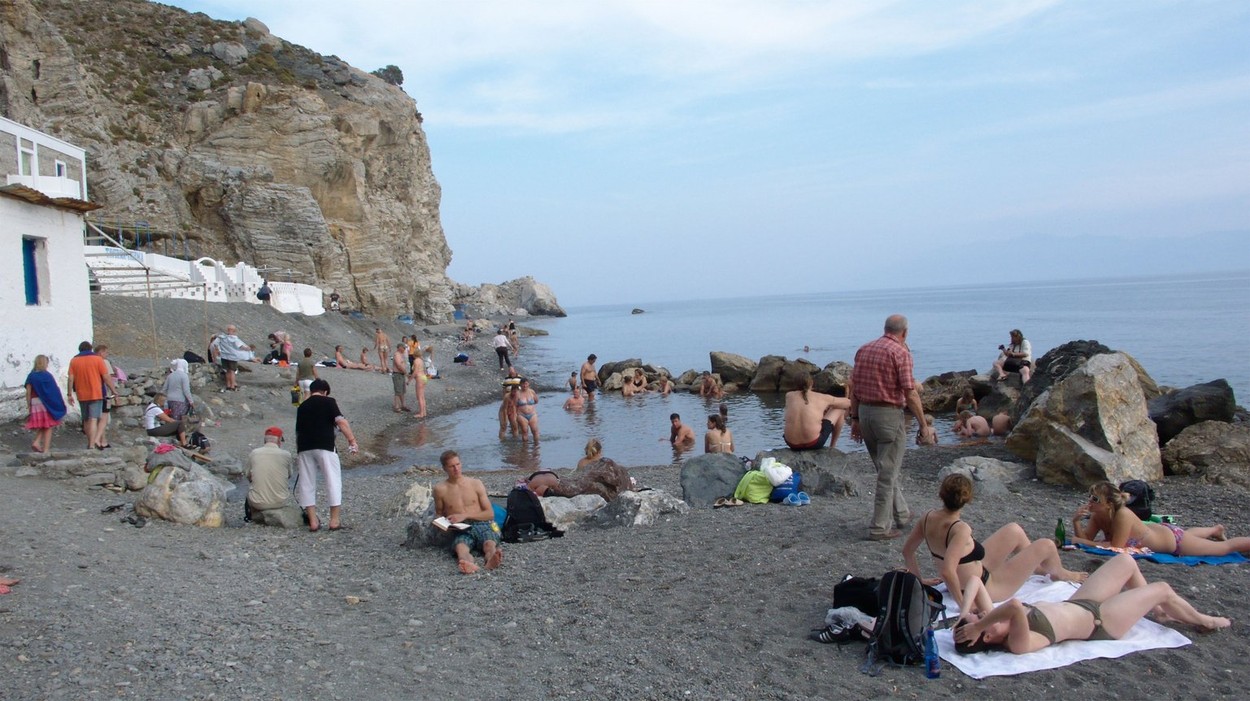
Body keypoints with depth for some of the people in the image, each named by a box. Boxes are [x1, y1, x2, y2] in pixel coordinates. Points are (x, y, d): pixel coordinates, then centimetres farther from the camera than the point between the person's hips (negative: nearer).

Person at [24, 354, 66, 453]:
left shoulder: (31, 376, 3)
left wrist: (28, 406, 8)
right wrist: (59, 405, 1)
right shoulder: (47, 376, -7)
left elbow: (28, 392, 1)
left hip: (35, 403, 4)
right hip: (47, 404, -4)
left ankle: (37, 442, -2)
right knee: (48, 427, 3)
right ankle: (46, 449, 1)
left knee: (41, 426, 19)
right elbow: (55, 391, -7)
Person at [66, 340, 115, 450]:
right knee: (93, 419, -8)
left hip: (81, 395, 3)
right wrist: (113, 390, 1)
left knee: (86, 420, 15)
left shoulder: (74, 361, 6)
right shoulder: (97, 359, -2)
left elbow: (70, 378, 1)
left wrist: (69, 394, 5)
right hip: (96, 394, -3)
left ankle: (90, 443, 23)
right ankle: (92, 444, -17)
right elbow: (106, 377, -5)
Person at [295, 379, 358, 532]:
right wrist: (352, 440, -8)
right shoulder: (328, 402, 4)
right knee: (333, 480, 4)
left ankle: (313, 522, 10)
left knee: (307, 483, 10)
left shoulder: (302, 406, 19)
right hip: (324, 445, -5)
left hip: (304, 447, 5)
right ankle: (335, 520, 4)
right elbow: (341, 421, -10)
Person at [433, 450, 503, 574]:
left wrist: (465, 515, -6)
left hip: (482, 524, 1)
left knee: (490, 544, -35)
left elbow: (490, 513, 7)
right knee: (460, 547, -38)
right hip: (461, 530, -1)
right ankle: (468, 564, -73)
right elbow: (439, 514, 25)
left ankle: (492, 560, -70)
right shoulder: (440, 489, 8)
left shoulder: (476, 484, 10)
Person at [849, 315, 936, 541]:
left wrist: (855, 419, 14)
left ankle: (901, 514, 34)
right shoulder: (900, 352, -11)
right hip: (889, 414, -7)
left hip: (865, 412, 7)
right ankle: (880, 528, 4)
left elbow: (853, 388, 9)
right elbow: (910, 393, -15)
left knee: (885, 469, 21)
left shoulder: (863, 349, 9)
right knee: (888, 473, 1)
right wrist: (924, 425, -8)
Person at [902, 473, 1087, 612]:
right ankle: (1059, 573, 42)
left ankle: (1041, 567, 49)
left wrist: (919, 580, 8)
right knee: (1046, 545, 6)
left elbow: (907, 551, -5)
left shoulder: (929, 518, -14)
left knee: (1015, 530, 20)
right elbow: (947, 571, -43)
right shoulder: (960, 529, -36)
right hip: (984, 589, -8)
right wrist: (963, 603, -30)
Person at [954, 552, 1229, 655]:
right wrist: (975, 628, -55)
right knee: (1163, 589, 10)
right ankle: (1202, 620, 43)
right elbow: (1015, 605, -61)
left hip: (1076, 604, 7)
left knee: (1126, 560, 18)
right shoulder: (1018, 644, -40)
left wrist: (965, 611, -30)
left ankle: (1156, 610, 45)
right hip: (1098, 621, -7)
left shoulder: (995, 621, -17)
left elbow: (975, 580, -18)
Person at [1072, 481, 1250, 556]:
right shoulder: (1098, 516, -20)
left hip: (1173, 539, -7)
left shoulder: (1123, 515, -40)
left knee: (1226, 547, 14)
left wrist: (1081, 542, -40)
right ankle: (1215, 529, 66)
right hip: (1159, 530, 7)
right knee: (1189, 533, 39)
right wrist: (1076, 521, -36)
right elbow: (1085, 538, -18)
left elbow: (1116, 547, -41)